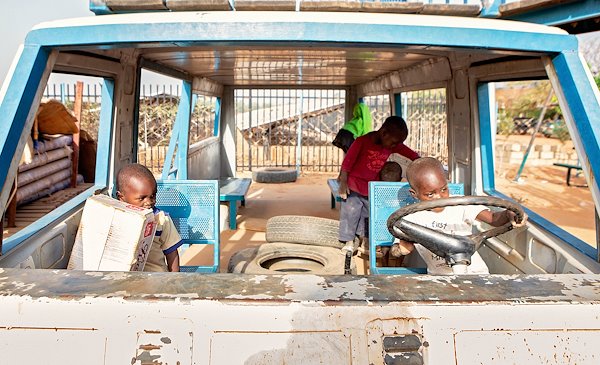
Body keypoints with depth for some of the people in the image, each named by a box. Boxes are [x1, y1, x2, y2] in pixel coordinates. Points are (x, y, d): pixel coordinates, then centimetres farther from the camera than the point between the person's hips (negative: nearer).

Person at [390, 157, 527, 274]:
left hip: (474, 273, -1)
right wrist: (401, 248, -27)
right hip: (438, 277, 2)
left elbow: (493, 218, -21)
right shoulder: (410, 219, -5)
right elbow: (394, 251, -3)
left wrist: (508, 214, -44)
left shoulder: (462, 205, -9)